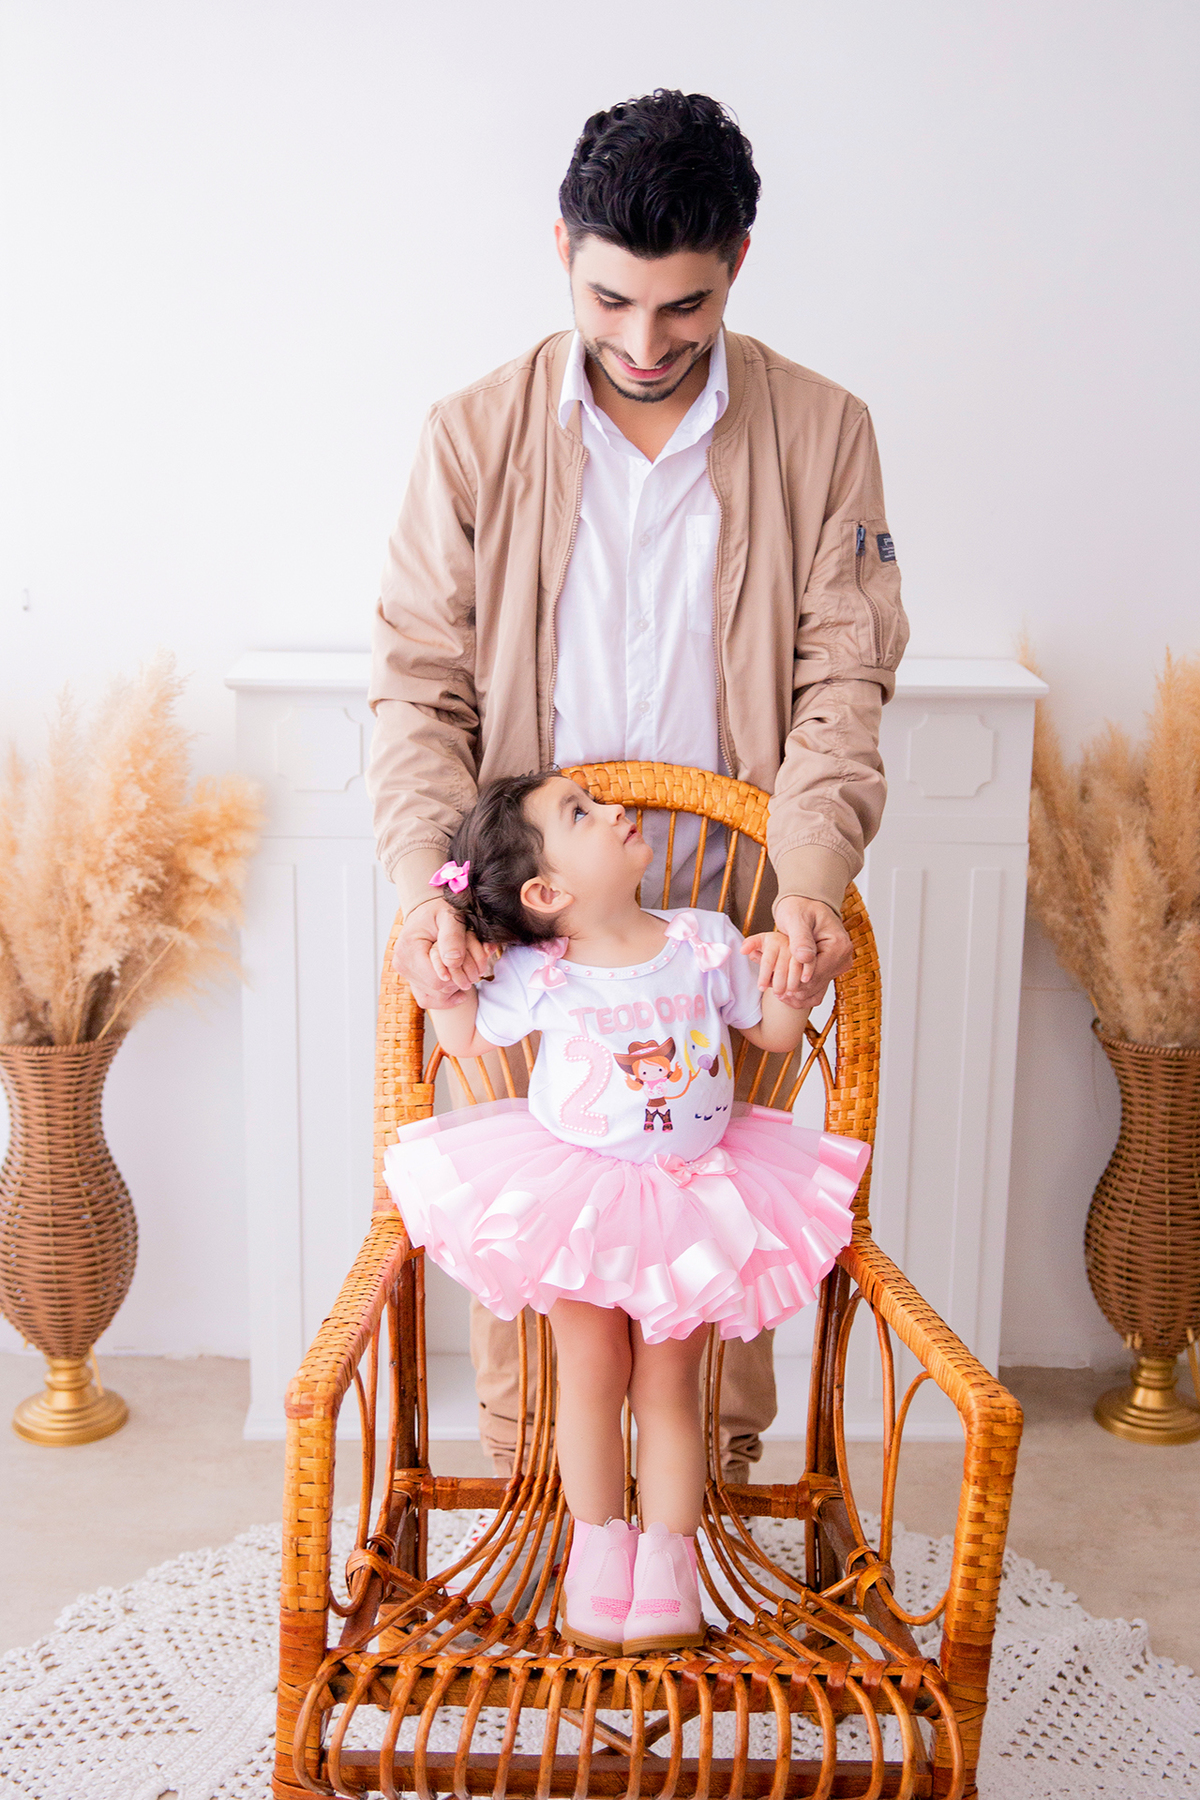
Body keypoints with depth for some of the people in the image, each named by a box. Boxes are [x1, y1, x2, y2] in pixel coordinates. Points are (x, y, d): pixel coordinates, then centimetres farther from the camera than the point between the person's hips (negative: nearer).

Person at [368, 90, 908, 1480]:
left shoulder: (821, 435, -2)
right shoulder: (474, 436, -2)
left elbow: (842, 684, -2)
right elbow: (418, 685, -3)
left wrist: (813, 876, -18)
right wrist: (425, 886, -17)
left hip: (732, 923, 0)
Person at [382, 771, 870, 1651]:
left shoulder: (706, 943, -8)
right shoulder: (539, 977, -12)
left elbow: (777, 1035, 5)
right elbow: (468, 1041, 5)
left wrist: (780, 979, -14)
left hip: (690, 1193, 1)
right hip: (576, 1197, -1)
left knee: (669, 1383, 5)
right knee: (592, 1375, 4)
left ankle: (668, 1566, 19)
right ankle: (599, 1550, 24)